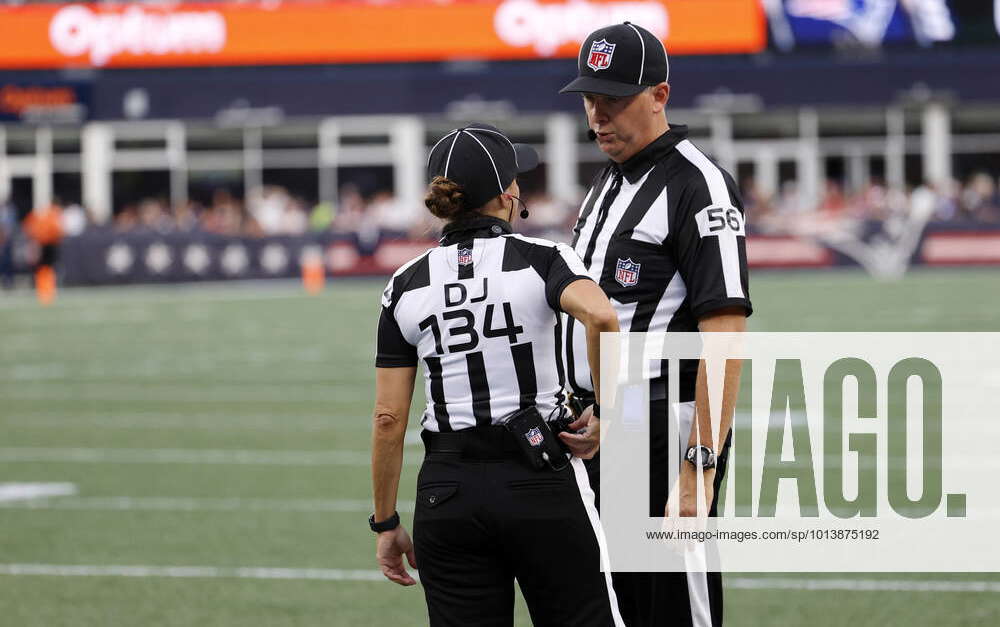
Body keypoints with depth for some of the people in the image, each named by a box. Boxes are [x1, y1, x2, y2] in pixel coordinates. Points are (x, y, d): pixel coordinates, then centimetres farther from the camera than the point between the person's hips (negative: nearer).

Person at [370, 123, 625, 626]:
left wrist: (385, 523, 11)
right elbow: (600, 316, -24)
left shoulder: (406, 285, 6)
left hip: (446, 489, 3)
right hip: (541, 483, -3)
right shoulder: (539, 259, -2)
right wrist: (605, 414, -12)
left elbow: (388, 418, 4)